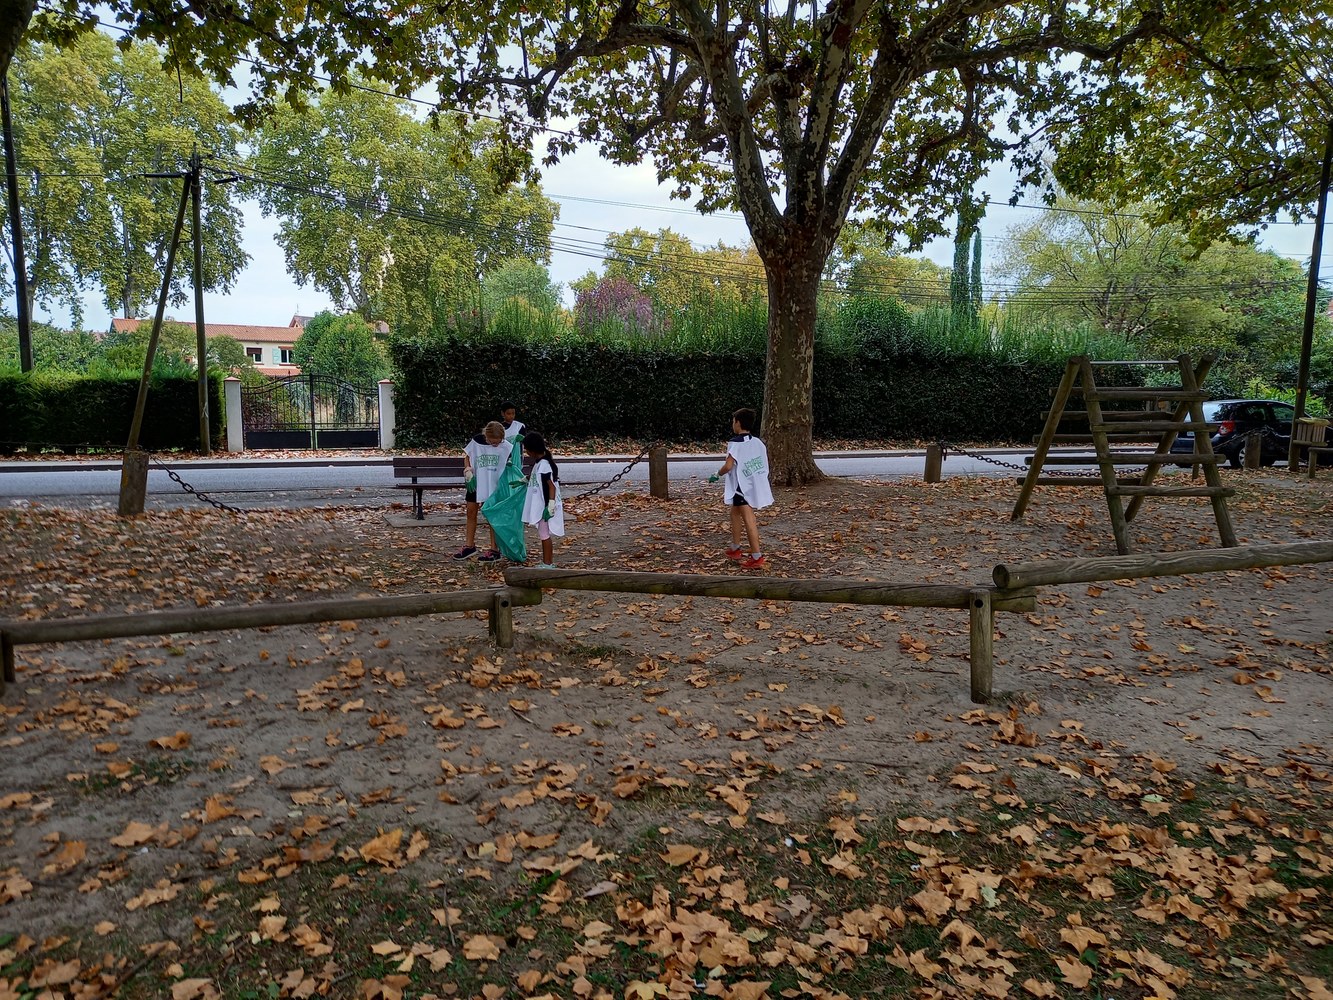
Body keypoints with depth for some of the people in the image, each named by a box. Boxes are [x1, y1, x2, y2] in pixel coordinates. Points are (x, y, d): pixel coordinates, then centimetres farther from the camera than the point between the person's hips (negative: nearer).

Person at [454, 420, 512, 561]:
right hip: (476, 483, 3)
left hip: (495, 485, -3)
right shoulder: (477, 442, -11)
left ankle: (494, 550, 9)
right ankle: (470, 546, 23)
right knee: (471, 512, 9)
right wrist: (468, 470, -7)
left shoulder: (506, 447, -15)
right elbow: (467, 456, 5)